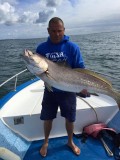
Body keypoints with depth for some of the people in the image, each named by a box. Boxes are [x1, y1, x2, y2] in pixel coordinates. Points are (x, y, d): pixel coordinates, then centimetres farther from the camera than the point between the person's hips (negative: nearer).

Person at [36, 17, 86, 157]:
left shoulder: (72, 47, -10)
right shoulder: (41, 48, -6)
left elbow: (80, 69, -8)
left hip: (68, 91, 0)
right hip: (50, 90, 1)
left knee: (70, 118, 16)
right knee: (47, 118, 15)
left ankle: (70, 142, 44)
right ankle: (45, 142, 44)